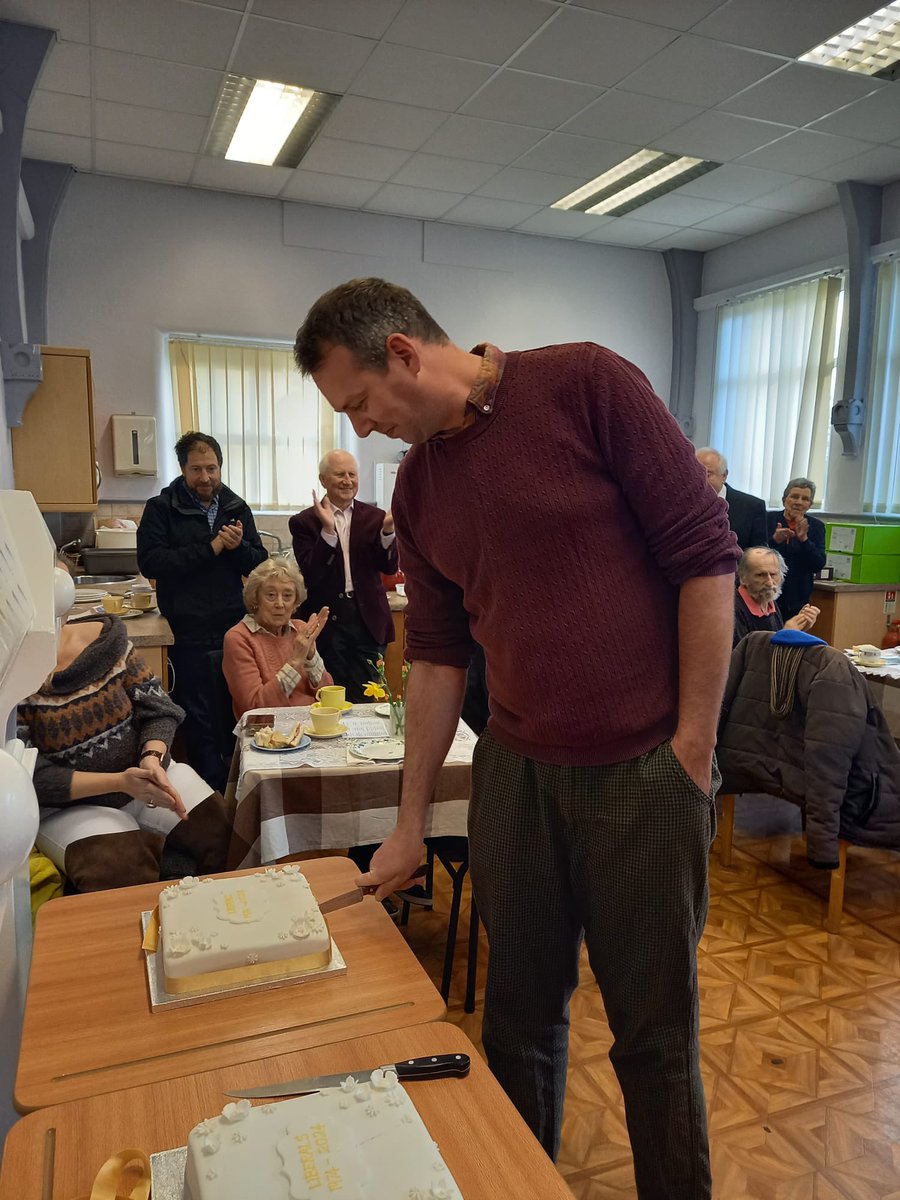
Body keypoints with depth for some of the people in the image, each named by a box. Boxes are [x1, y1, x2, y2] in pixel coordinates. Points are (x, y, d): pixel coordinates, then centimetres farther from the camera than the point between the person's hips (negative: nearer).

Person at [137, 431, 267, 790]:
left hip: (236, 627, 3)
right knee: (201, 723, 5)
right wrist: (210, 548, -16)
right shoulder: (161, 508, 0)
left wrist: (239, 547, -13)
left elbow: (260, 565, 9)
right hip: (190, 634, -3)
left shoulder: (236, 508, 11)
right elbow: (150, 562, -14)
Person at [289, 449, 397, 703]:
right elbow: (310, 574, -11)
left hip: (368, 618, 2)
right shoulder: (304, 522, -1)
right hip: (327, 621, -1)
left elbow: (389, 567, -2)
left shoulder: (375, 517, 5)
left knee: (368, 699, 8)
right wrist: (327, 529, -21)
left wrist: (387, 529, -19)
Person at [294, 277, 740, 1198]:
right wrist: (409, 827, 12)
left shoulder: (584, 384, -9)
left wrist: (693, 743, -11)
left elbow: (705, 554, -10)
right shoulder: (416, 487, 7)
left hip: (645, 771, -4)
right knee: (519, 1014, 17)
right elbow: (437, 657, 10)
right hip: (514, 771, 5)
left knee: (654, 1027, 11)